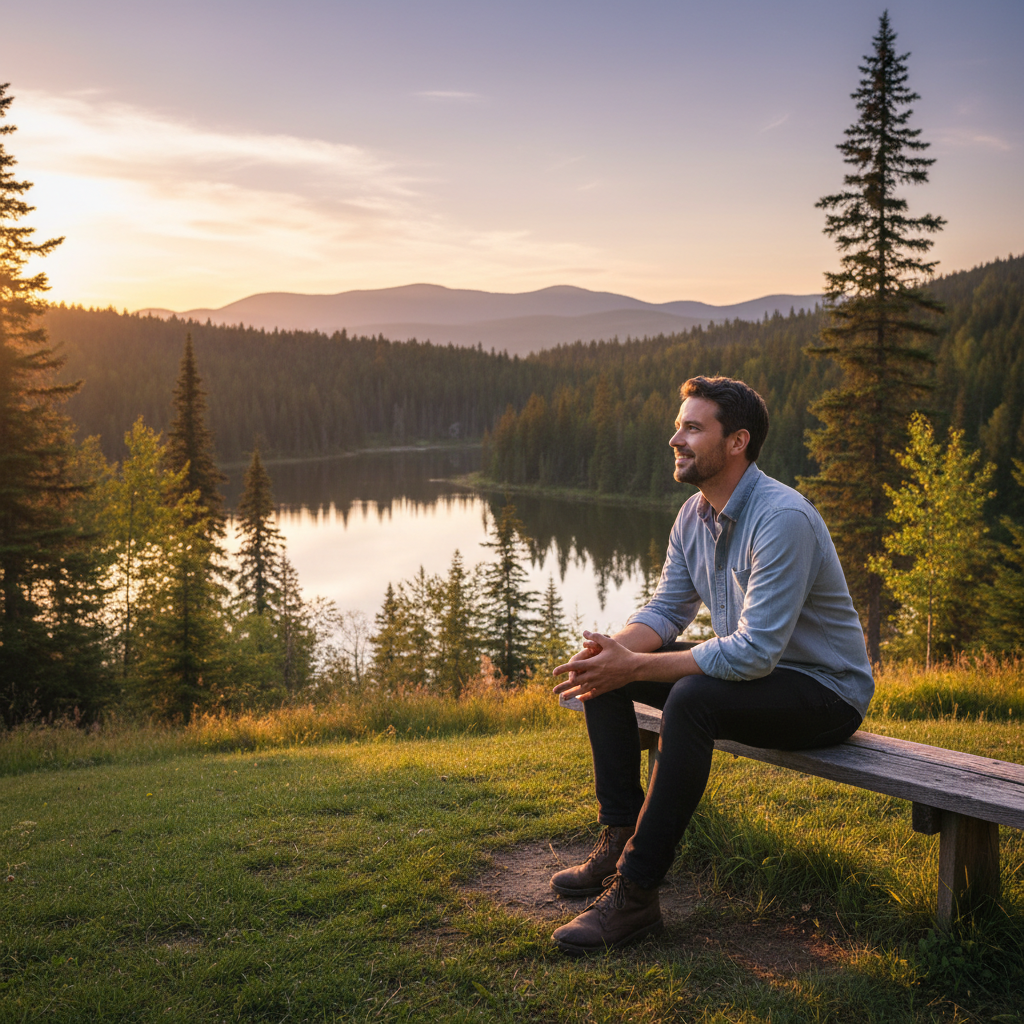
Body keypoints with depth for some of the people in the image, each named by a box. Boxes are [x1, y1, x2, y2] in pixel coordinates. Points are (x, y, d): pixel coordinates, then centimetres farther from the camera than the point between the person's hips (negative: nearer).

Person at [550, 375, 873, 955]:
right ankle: (621, 839, 2)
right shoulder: (694, 516, 1)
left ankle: (637, 892, -26)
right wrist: (613, 650, -18)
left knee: (692, 698, -36)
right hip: (750, 670, 9)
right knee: (601, 675, -1)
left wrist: (633, 666, -32)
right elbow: (666, 610, 5)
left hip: (824, 691, -8)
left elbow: (755, 651, -32)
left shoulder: (784, 519, -27)